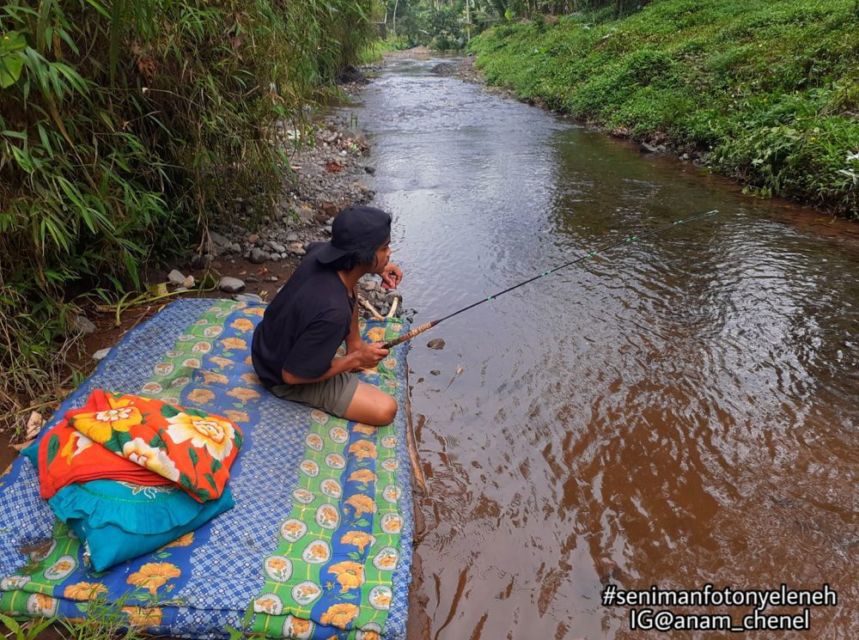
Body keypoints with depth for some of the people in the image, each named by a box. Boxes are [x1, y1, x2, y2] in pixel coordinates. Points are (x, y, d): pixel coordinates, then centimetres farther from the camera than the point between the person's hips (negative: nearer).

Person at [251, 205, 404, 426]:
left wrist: (378, 268, -4)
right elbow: (292, 375, -28)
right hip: (287, 379, -7)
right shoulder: (332, 313, -39)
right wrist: (356, 360, -17)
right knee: (386, 410, -15)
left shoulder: (320, 251, -18)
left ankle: (354, 346, 22)